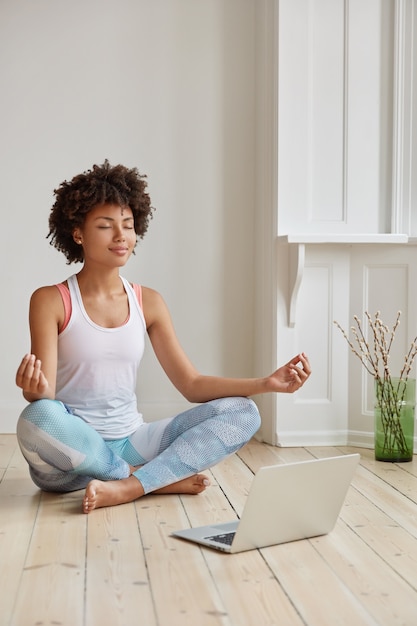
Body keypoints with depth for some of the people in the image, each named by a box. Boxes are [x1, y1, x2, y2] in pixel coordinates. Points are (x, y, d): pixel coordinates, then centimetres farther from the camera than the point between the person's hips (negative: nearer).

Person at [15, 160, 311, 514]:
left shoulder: (148, 302, 7)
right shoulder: (50, 301, -5)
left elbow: (191, 384, 3)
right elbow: (43, 396, -13)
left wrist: (267, 383, -9)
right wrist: (34, 389, -38)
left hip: (130, 443, 4)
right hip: (73, 450, -3)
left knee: (241, 412, -12)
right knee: (37, 419, -37)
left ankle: (126, 487, -25)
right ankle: (162, 478, -17)